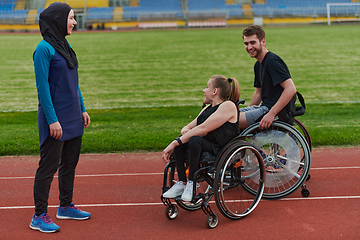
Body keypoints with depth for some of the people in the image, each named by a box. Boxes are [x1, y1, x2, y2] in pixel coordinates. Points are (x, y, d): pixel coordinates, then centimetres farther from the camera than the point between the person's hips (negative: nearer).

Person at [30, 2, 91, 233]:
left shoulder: (66, 46, 12)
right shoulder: (44, 49, -13)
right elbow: (42, 86, -16)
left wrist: (82, 109, 15)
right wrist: (52, 120, -19)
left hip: (73, 117, 8)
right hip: (55, 118, -8)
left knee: (70, 163, 15)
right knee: (49, 166, -1)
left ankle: (66, 206, 29)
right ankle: (39, 216, 9)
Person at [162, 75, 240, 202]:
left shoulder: (228, 106, -8)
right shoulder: (207, 109, 22)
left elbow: (203, 129, -18)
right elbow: (190, 126, 20)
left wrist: (175, 143, -20)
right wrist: (185, 130, -8)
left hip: (220, 150, -8)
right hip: (205, 145, 8)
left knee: (195, 140, -33)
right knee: (179, 141, -15)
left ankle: (192, 183, -20)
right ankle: (182, 183, -13)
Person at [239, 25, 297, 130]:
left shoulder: (272, 61, -16)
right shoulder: (258, 64, 14)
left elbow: (291, 89, -26)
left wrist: (271, 114, -29)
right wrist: (246, 112, 15)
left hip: (277, 111, -10)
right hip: (264, 107, 10)